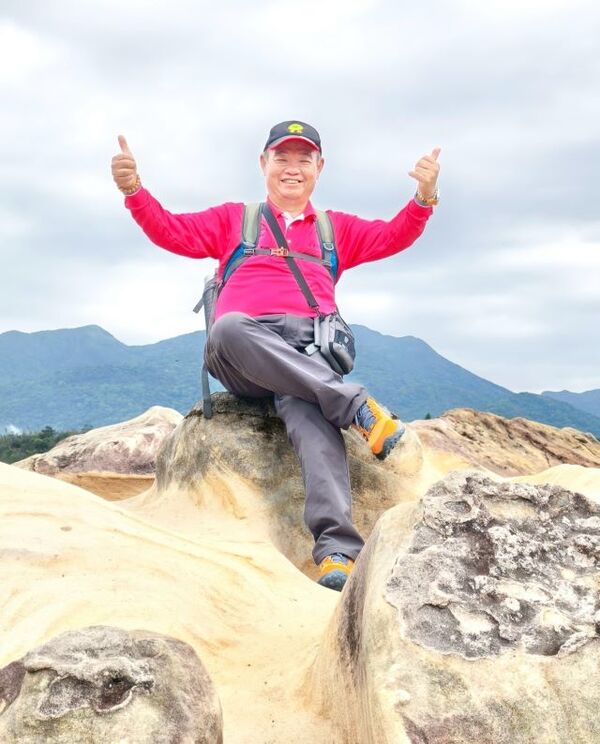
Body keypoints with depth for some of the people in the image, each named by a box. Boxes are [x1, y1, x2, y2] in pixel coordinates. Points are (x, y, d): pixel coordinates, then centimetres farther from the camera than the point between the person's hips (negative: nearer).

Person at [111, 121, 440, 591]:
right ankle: (357, 407, -41)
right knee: (228, 328, -39)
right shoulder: (233, 219, 29)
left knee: (303, 406, -37)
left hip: (311, 347, 0)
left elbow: (393, 237, 17)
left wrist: (424, 199, -2)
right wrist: (134, 191, -2)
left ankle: (337, 548, -53)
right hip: (244, 354, 0)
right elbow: (173, 232, 17)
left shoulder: (336, 229, 31)